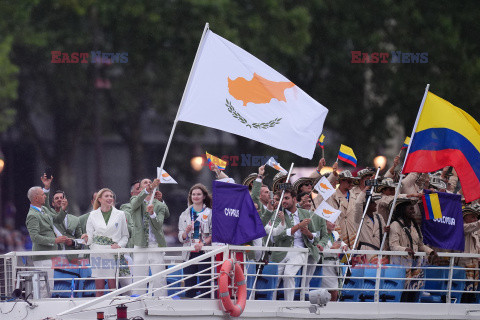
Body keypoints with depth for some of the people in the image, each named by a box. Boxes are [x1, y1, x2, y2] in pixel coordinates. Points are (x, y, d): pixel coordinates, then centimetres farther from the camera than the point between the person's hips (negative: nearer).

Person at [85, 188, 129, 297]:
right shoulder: (93, 215, 10)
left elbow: (125, 236, 12)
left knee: (113, 286, -5)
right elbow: (90, 236, 11)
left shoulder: (120, 214, 8)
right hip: (97, 254, 1)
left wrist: (119, 245, -6)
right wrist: (87, 238, -12)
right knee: (99, 287, -1)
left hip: (113, 254, -1)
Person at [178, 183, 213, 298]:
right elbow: (181, 237, 12)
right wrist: (186, 232, -9)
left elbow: (213, 234, -1)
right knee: (189, 285, -2)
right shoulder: (184, 215, 16)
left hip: (204, 252, -3)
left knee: (204, 286, -8)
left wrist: (203, 243, -16)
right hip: (190, 253, 3)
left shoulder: (210, 213, 6)